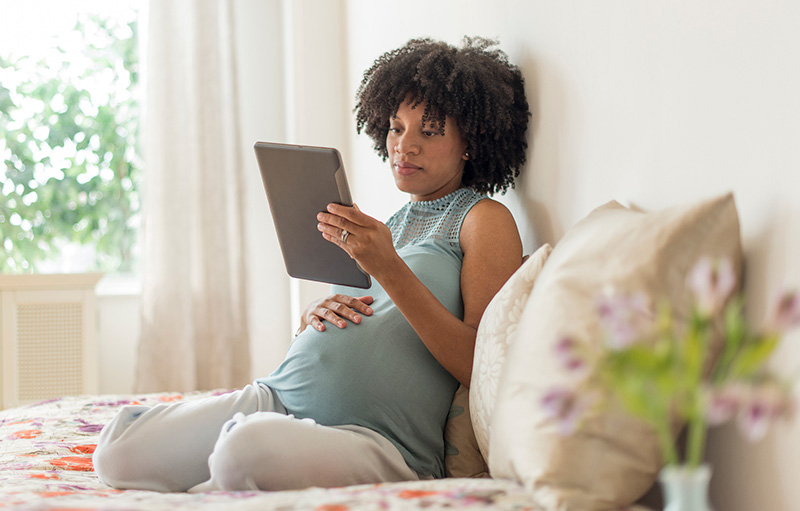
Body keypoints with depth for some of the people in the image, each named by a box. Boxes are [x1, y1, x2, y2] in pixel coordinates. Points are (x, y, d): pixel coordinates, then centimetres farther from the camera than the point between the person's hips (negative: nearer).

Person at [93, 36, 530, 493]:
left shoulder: (486, 220, 3)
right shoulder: (388, 228, 24)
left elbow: (483, 368, -11)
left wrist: (390, 270, -17)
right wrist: (313, 316, 4)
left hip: (378, 436, -6)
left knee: (247, 449, -38)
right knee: (118, 453, -18)